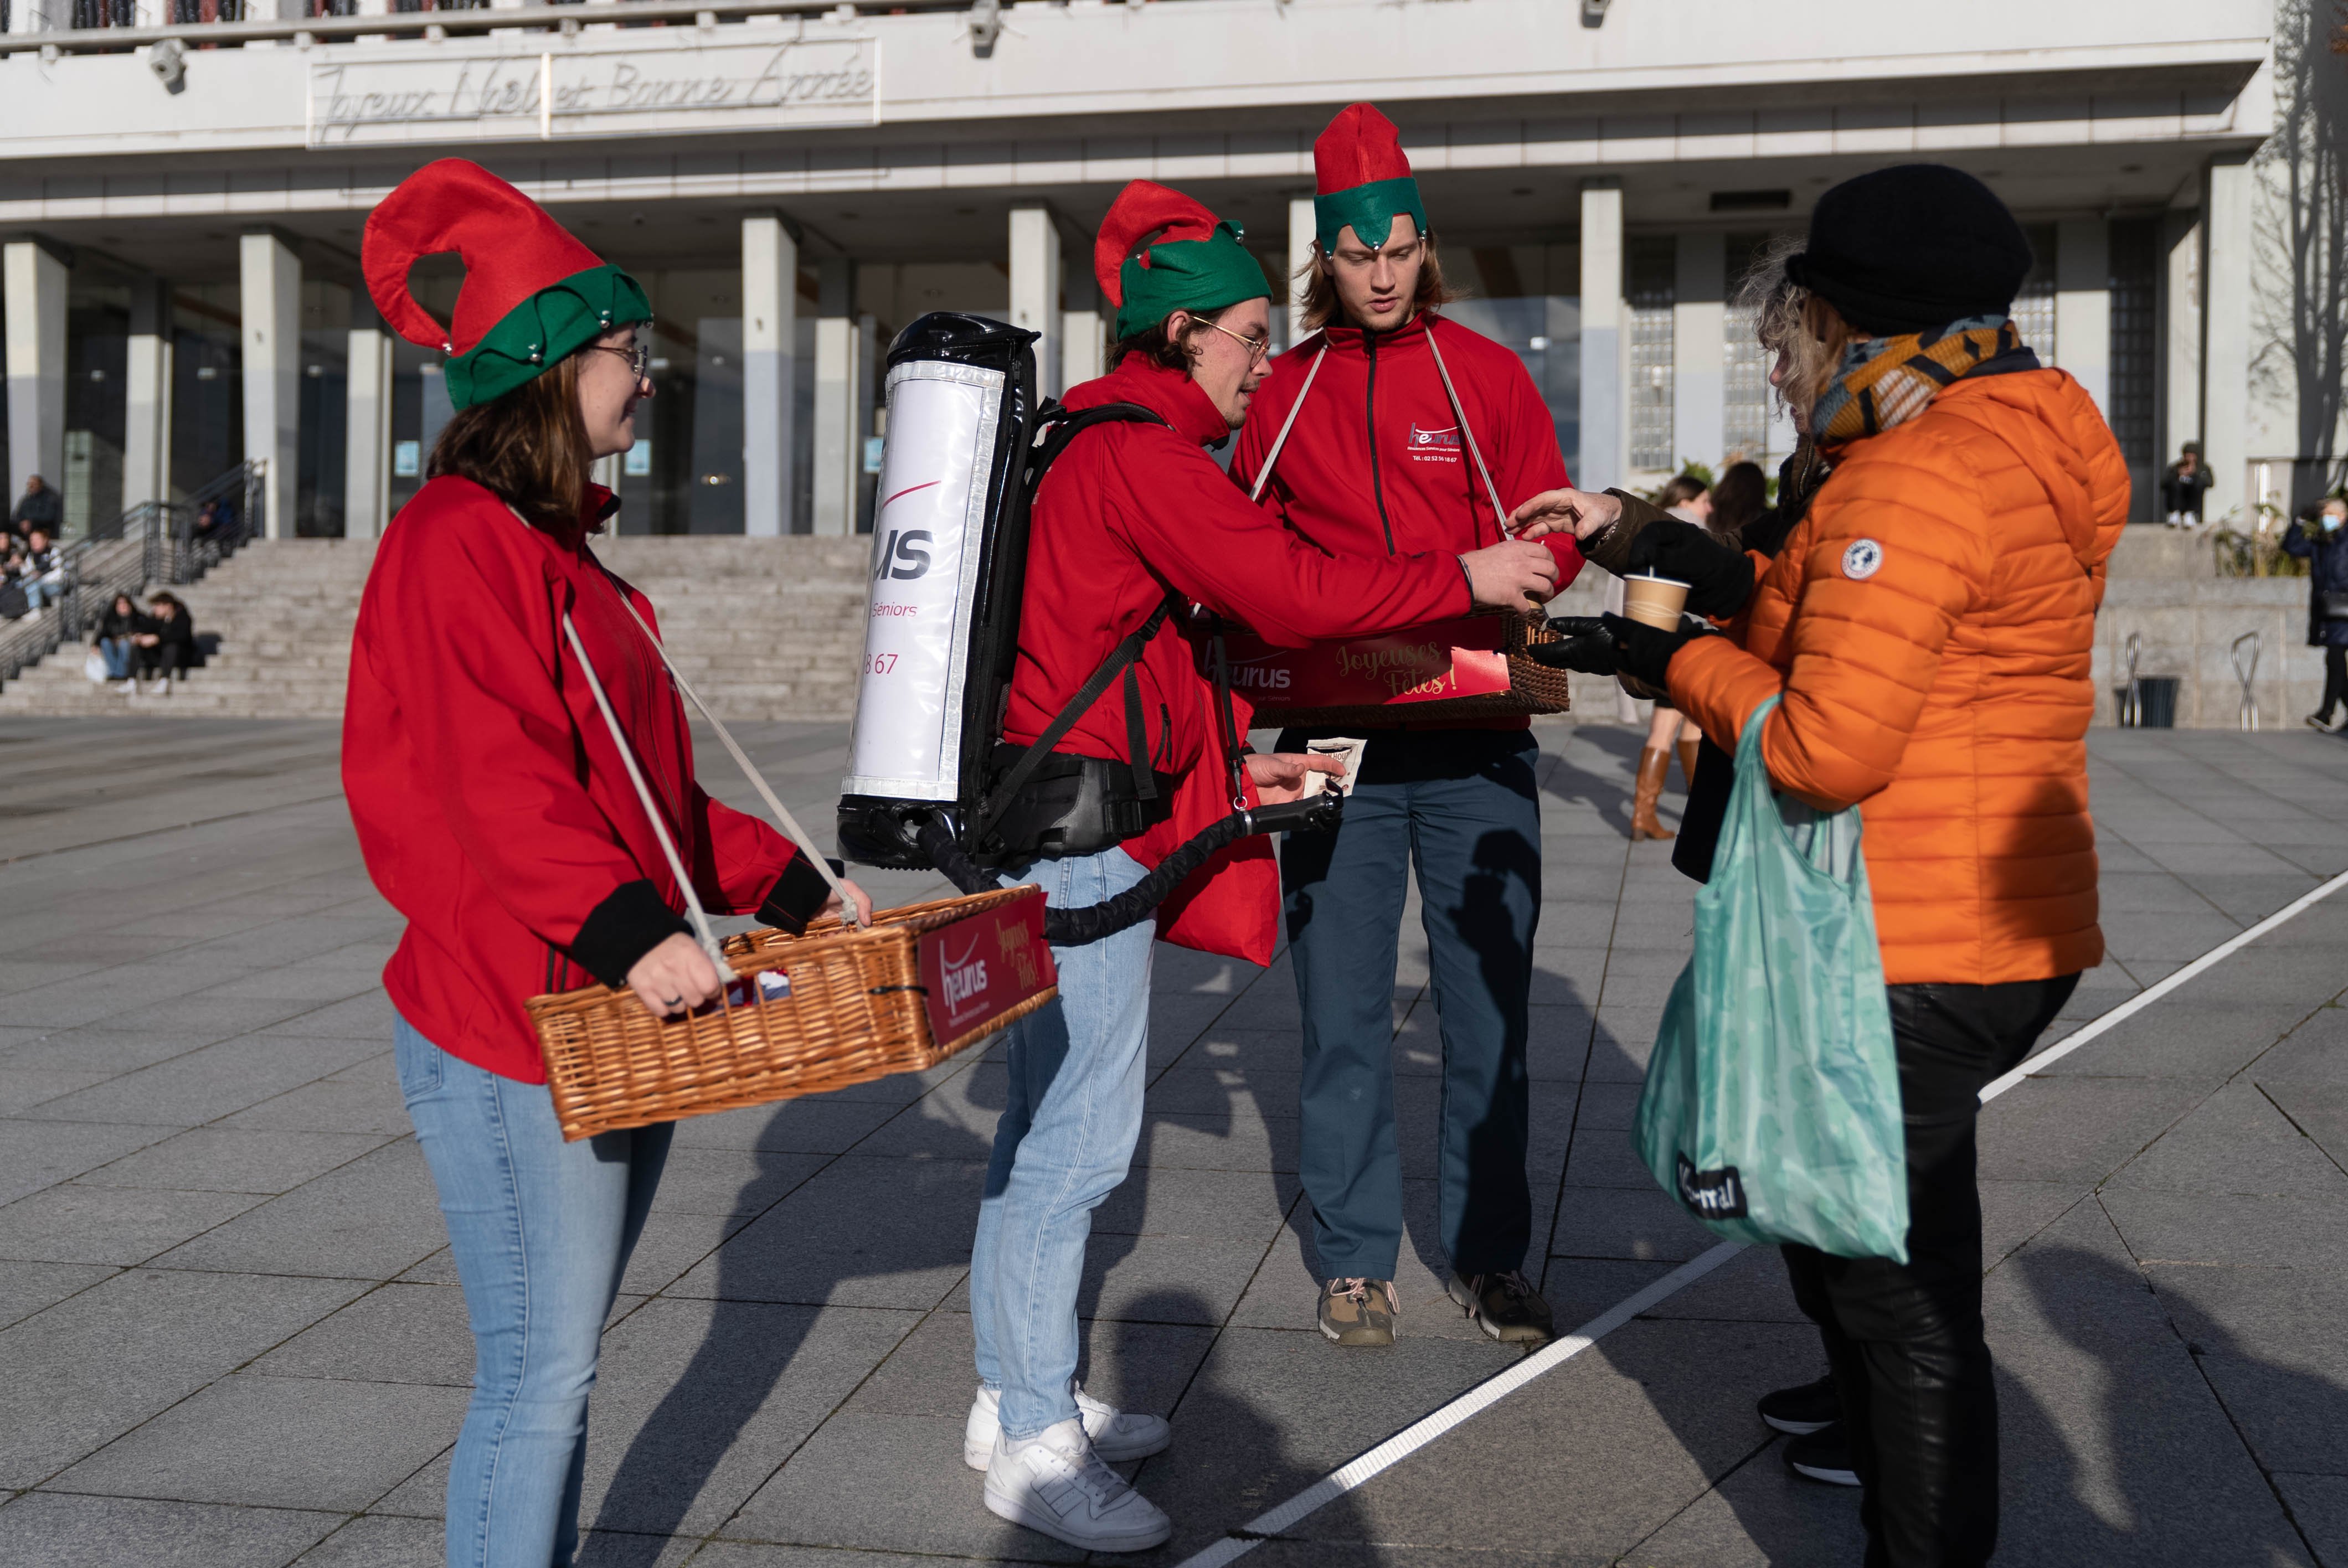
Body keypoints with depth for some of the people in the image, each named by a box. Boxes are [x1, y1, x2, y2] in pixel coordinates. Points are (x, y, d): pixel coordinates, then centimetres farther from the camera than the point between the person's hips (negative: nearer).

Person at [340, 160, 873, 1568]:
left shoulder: (566, 552, 18)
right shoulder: (460, 542, -13)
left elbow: (649, 785, 20)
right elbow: (496, 782, -26)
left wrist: (786, 883, 14)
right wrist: (624, 926, -36)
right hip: (514, 1029, -10)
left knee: (564, 1360, 18)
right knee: (542, 1374, -3)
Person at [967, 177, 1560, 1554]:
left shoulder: (1107, 444, 19)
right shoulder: (1140, 449, -13)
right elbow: (1289, 589, -18)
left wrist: (1227, 775, 22)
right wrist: (1463, 578, -8)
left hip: (1076, 823, 11)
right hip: (1086, 830, -11)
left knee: (1053, 1126, 16)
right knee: (1077, 1141, -5)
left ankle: (1022, 1397, 27)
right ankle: (1033, 1444, 6)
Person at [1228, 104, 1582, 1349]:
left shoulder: (1486, 373, 4)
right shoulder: (1282, 392, 7)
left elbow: (1552, 540, 3)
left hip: (1475, 740, 0)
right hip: (1337, 742, 1)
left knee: (1488, 1004, 5)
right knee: (1343, 1011, 5)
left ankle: (1491, 1255, 19)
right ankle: (1354, 1256, 18)